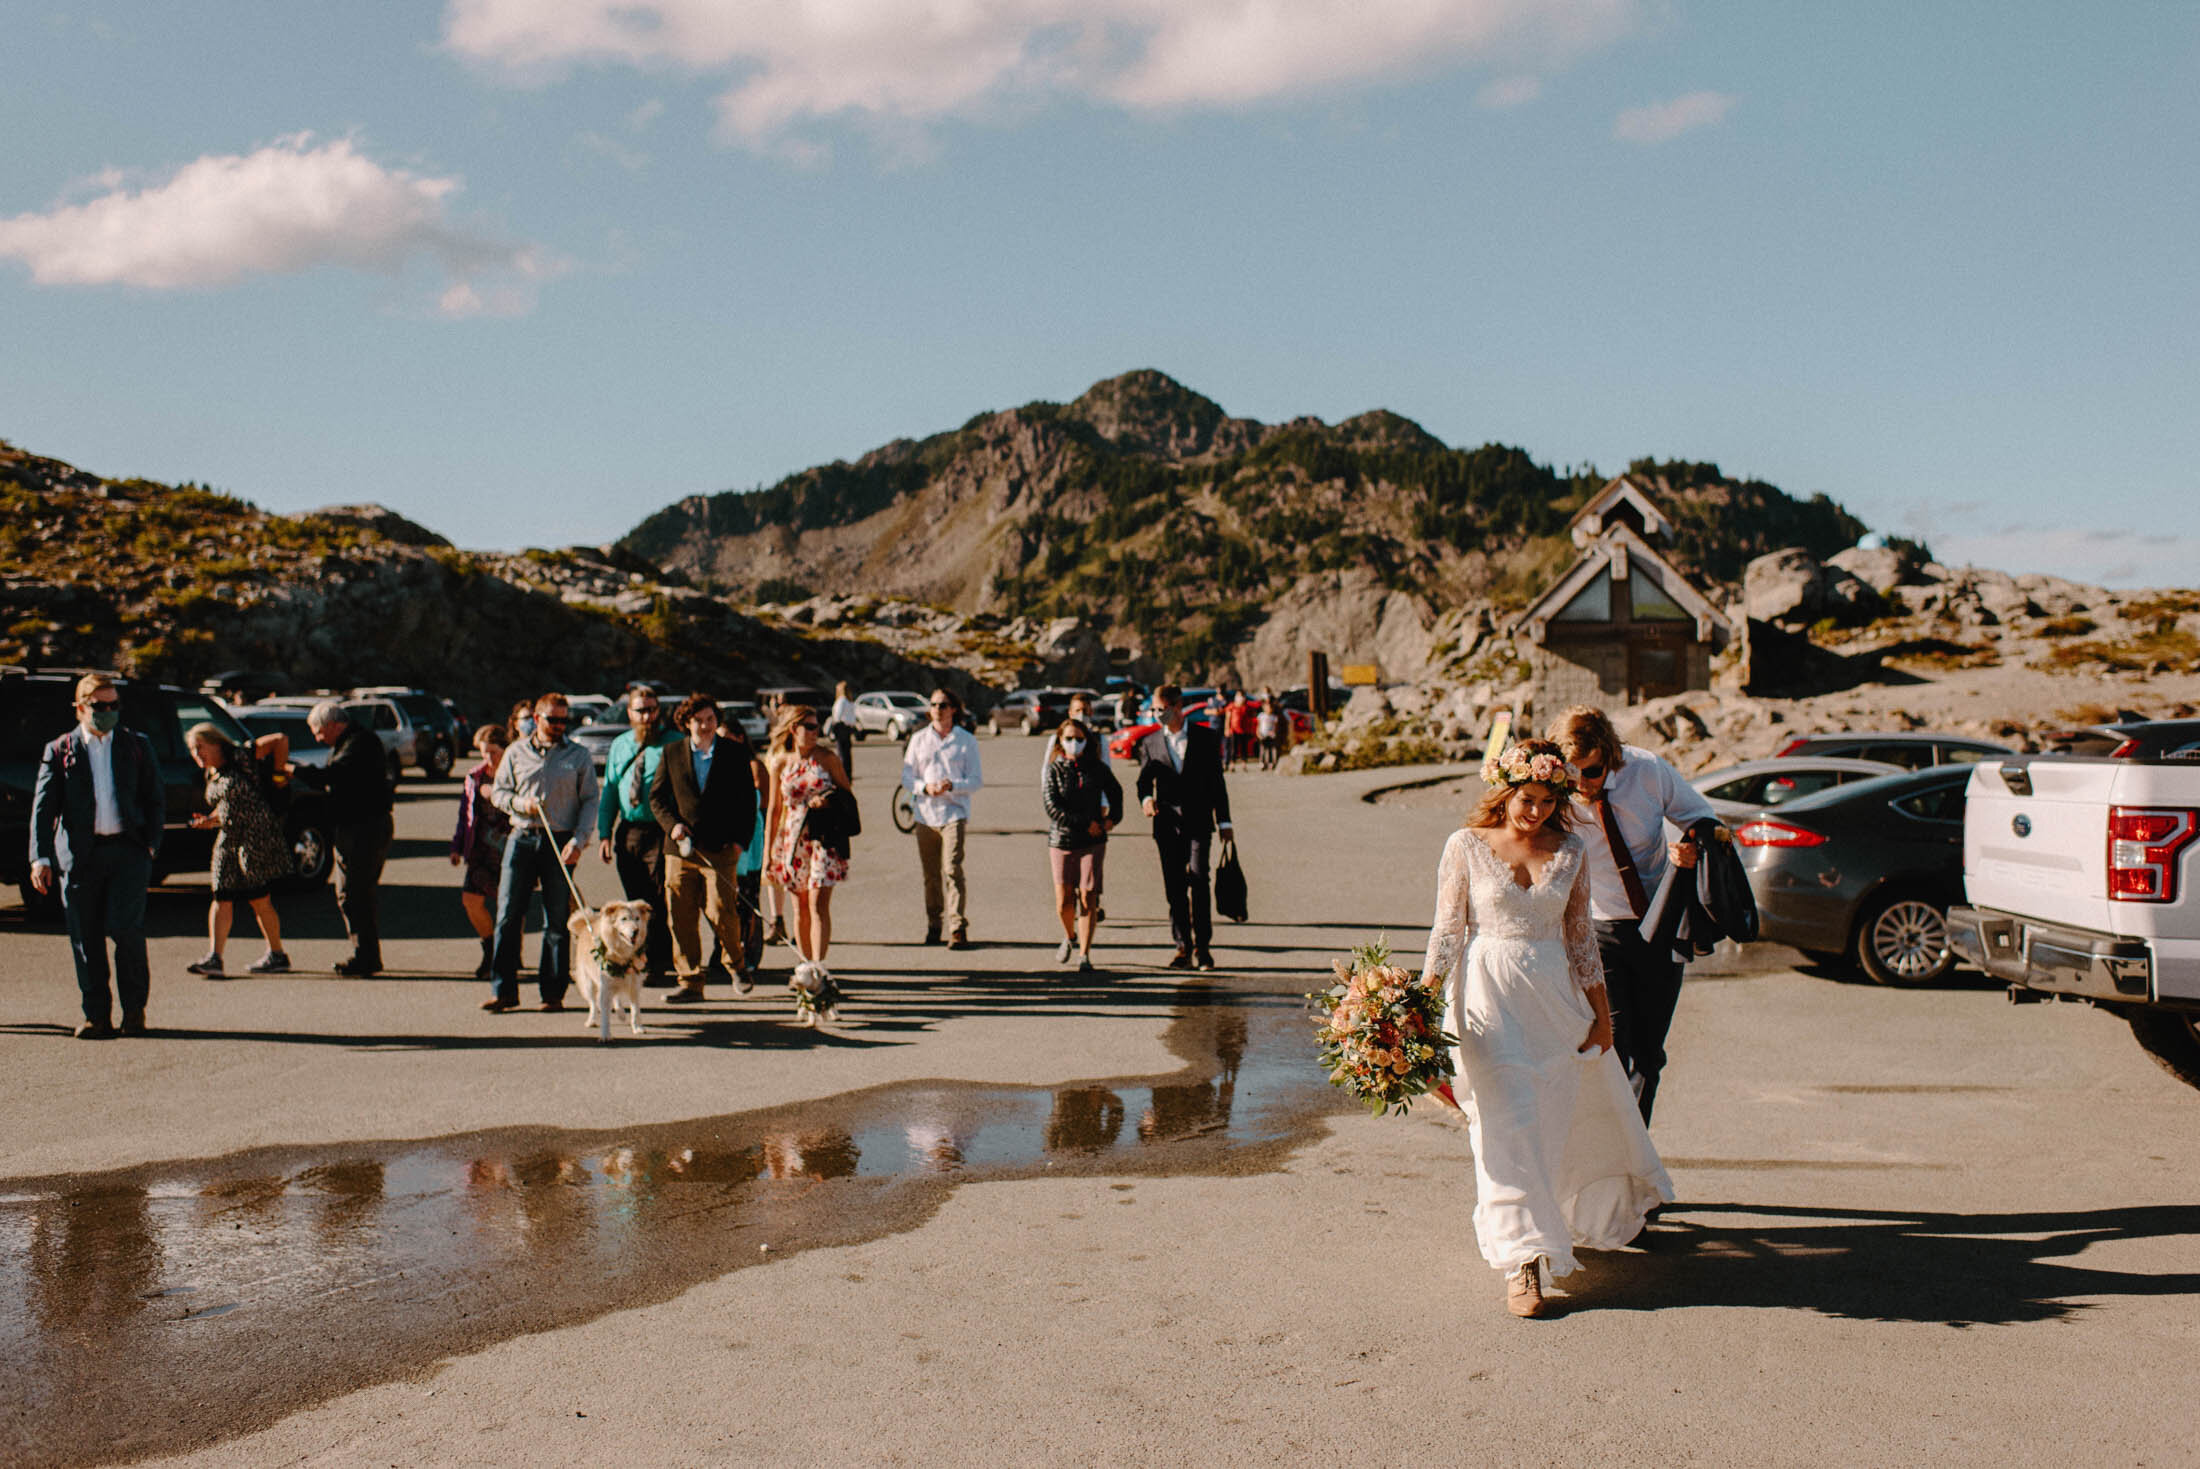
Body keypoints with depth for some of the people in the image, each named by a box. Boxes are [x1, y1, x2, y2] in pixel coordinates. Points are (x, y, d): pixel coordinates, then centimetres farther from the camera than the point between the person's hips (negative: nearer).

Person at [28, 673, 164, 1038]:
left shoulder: (138, 746, 11)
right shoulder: (59, 751, 8)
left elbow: (156, 801, 13)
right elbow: (43, 807, 5)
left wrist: (152, 844, 0)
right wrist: (40, 857, -5)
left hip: (128, 850, -1)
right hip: (80, 854, 1)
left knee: (124, 926, -13)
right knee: (85, 939, 2)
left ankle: (134, 1007, 4)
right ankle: (96, 1015, 13)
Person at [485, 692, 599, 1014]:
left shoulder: (578, 756, 6)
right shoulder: (516, 753, 9)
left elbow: (590, 800, 4)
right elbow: (498, 791, 14)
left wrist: (577, 840, -8)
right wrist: (520, 803, -7)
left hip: (560, 843, -1)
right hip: (522, 839, 1)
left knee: (557, 920, 1)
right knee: (508, 916, -2)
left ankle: (553, 992, 8)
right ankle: (504, 990, 4)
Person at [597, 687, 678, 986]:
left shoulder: (674, 743, -2)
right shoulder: (619, 746, 16)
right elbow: (609, 791, 18)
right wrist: (604, 833, 9)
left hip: (660, 833, -5)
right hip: (627, 832, 5)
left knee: (657, 903, -7)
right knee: (635, 902, 11)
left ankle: (657, 966, -2)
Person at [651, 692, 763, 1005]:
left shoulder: (735, 752, 4)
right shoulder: (672, 753, 9)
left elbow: (748, 800, 5)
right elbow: (656, 796, 11)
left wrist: (739, 839, -4)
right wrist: (672, 824, -6)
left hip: (720, 849, -3)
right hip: (680, 848, 3)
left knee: (721, 911, -10)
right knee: (680, 916, 1)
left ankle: (736, 962, 17)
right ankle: (690, 984, 9)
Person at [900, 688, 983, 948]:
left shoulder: (967, 740, 5)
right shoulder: (918, 739, 11)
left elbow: (976, 780, 2)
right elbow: (906, 777, 8)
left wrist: (952, 785, -17)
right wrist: (925, 787, -12)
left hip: (954, 812, -3)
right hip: (925, 813, 3)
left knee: (952, 869, -14)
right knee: (930, 874, 6)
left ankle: (958, 928, -15)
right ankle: (933, 924, 20)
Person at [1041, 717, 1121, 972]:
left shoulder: (1097, 770, 6)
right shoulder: (1053, 770, -1)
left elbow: (1116, 793, 24)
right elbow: (1052, 808, -11)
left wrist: (1113, 818, 8)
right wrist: (1086, 823, -13)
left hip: (1093, 842, 1)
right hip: (1061, 840, -1)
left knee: (1088, 898, -6)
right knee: (1063, 902, 0)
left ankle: (1084, 955, 1)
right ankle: (1070, 937, 31)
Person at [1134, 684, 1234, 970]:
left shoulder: (1206, 738, 4)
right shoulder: (1150, 743, 10)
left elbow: (1216, 781, 6)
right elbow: (1144, 780, 6)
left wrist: (1224, 821, 3)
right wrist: (1146, 799, -18)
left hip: (1198, 821, -2)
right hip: (1167, 824, 2)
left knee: (1198, 879, -12)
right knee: (1175, 887, 3)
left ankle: (1203, 945, -3)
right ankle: (1183, 948, 11)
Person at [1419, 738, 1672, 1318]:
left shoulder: (1571, 852, 4)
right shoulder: (1467, 846, -4)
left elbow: (1581, 937, 10)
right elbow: (1447, 929, -2)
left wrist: (1600, 1011, 10)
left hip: (1554, 994, 4)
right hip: (1488, 995, -3)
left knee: (1579, 1107, 16)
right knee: (1507, 1120, -10)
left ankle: (1601, 1209, 47)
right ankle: (1521, 1259, -5)